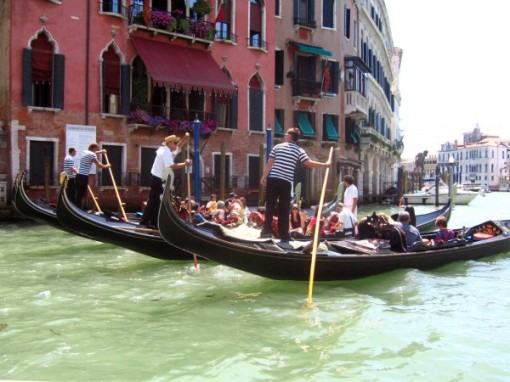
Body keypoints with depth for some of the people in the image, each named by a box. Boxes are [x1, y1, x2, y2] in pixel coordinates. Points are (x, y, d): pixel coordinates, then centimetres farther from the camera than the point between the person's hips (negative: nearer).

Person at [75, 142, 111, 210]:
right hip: (83, 177, -9)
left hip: (78, 175, 9)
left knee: (78, 194, 11)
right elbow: (99, 165, -15)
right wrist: (107, 166, 1)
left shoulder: (85, 152, 15)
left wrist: (101, 151, 47)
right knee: (82, 195, -5)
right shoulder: (92, 155, -11)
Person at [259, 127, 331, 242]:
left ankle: (266, 230, -3)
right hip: (286, 182, 0)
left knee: (270, 205, 5)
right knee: (284, 209, 6)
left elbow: (270, 163, 3)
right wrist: (325, 164, 4)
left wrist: (264, 177, 9)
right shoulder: (299, 150, 3)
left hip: (273, 179, 0)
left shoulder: (278, 146, 6)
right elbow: (309, 163, -6)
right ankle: (284, 235, 7)